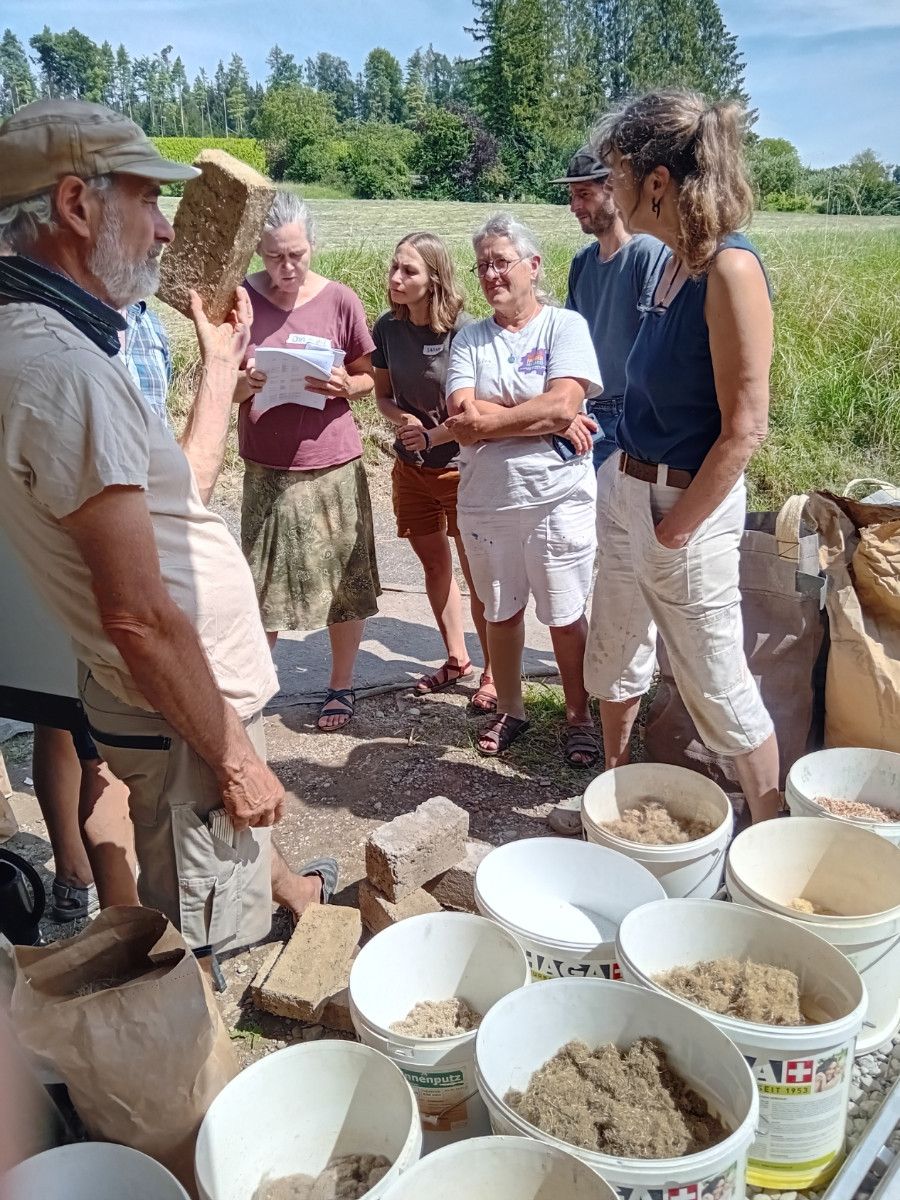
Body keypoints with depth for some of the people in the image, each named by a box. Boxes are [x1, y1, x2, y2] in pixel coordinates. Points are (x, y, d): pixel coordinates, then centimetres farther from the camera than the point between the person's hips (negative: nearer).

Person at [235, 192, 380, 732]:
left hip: (334, 465, 0)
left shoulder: (340, 300, -2)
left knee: (346, 583, 7)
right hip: (267, 469, 0)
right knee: (263, 587, 3)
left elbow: (370, 377, 7)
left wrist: (345, 385, -15)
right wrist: (244, 384, -18)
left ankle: (342, 684, 26)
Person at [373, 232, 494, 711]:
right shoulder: (388, 328, -1)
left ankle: (492, 672, 18)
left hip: (462, 467, -6)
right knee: (435, 565, 16)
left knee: (478, 574, 3)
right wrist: (400, 417, -12)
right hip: (412, 468, 6)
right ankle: (456, 659, 34)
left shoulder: (463, 330, -18)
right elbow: (383, 395, 6)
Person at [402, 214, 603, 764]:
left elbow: (564, 404, -18)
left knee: (566, 617, 7)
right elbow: (464, 414, -9)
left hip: (557, 498, -3)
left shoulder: (566, 325, -2)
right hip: (485, 501, 3)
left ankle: (579, 715, 26)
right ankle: (511, 710, 34)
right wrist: (552, 422, -15)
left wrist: (485, 420, -14)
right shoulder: (470, 339, 6)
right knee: (501, 612, 15)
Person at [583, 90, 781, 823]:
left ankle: (772, 835, 27)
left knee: (716, 685, 5)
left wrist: (677, 528, -14)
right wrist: (623, 476, 8)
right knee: (614, 657, 20)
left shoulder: (731, 269, -19)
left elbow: (745, 428, -20)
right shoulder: (676, 261, 5)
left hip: (686, 504, -8)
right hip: (625, 489, 9)